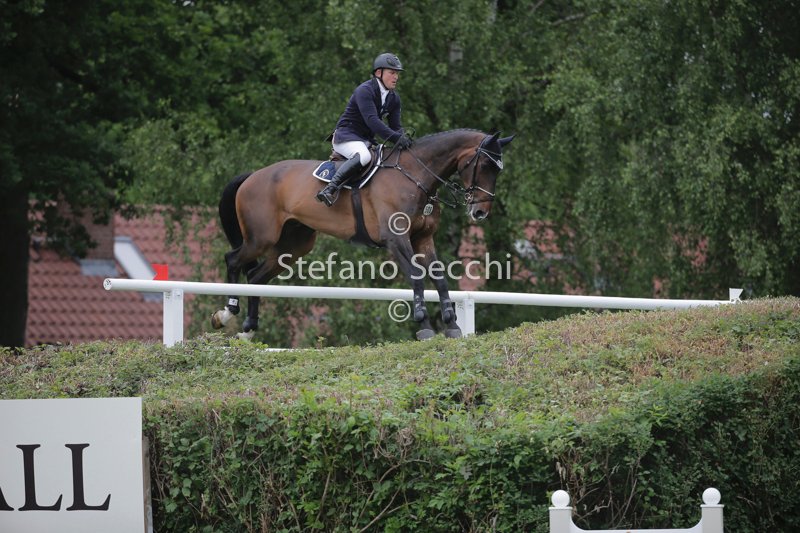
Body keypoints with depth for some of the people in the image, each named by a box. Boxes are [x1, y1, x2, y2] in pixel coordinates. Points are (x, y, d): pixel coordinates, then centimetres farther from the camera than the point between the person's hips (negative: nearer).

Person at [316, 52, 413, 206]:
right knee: (363, 156, -38)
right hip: (345, 135, -9)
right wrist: (396, 138, -35)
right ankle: (330, 189, -41)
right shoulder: (364, 91, -18)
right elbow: (371, 120, -29)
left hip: (367, 140, 9)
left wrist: (403, 137, -16)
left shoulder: (394, 98, 10)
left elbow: (396, 126, 9)